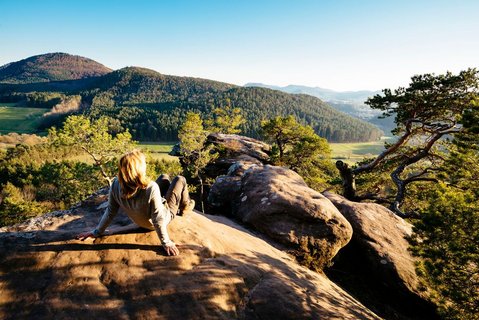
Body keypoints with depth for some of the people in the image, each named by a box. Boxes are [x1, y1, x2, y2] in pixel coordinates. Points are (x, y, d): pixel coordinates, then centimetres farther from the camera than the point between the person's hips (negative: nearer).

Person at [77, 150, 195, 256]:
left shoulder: (116, 185, -29)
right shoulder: (151, 188, -44)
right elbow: (158, 219, -35)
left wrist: (97, 232, -4)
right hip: (165, 214, -5)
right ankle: (185, 207, 43)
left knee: (164, 177, 24)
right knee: (180, 179, 13)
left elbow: (110, 212, -18)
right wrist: (166, 243, -23)